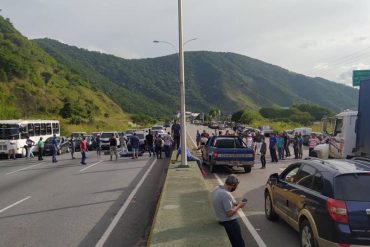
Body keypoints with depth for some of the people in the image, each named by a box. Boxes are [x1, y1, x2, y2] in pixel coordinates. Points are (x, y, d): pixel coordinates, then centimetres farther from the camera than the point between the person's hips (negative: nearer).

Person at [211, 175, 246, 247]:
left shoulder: (216, 188, -3)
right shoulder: (226, 194, -31)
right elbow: (229, 213, -27)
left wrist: (234, 203, 6)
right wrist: (238, 206, -13)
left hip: (221, 219, 9)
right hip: (229, 221, -9)